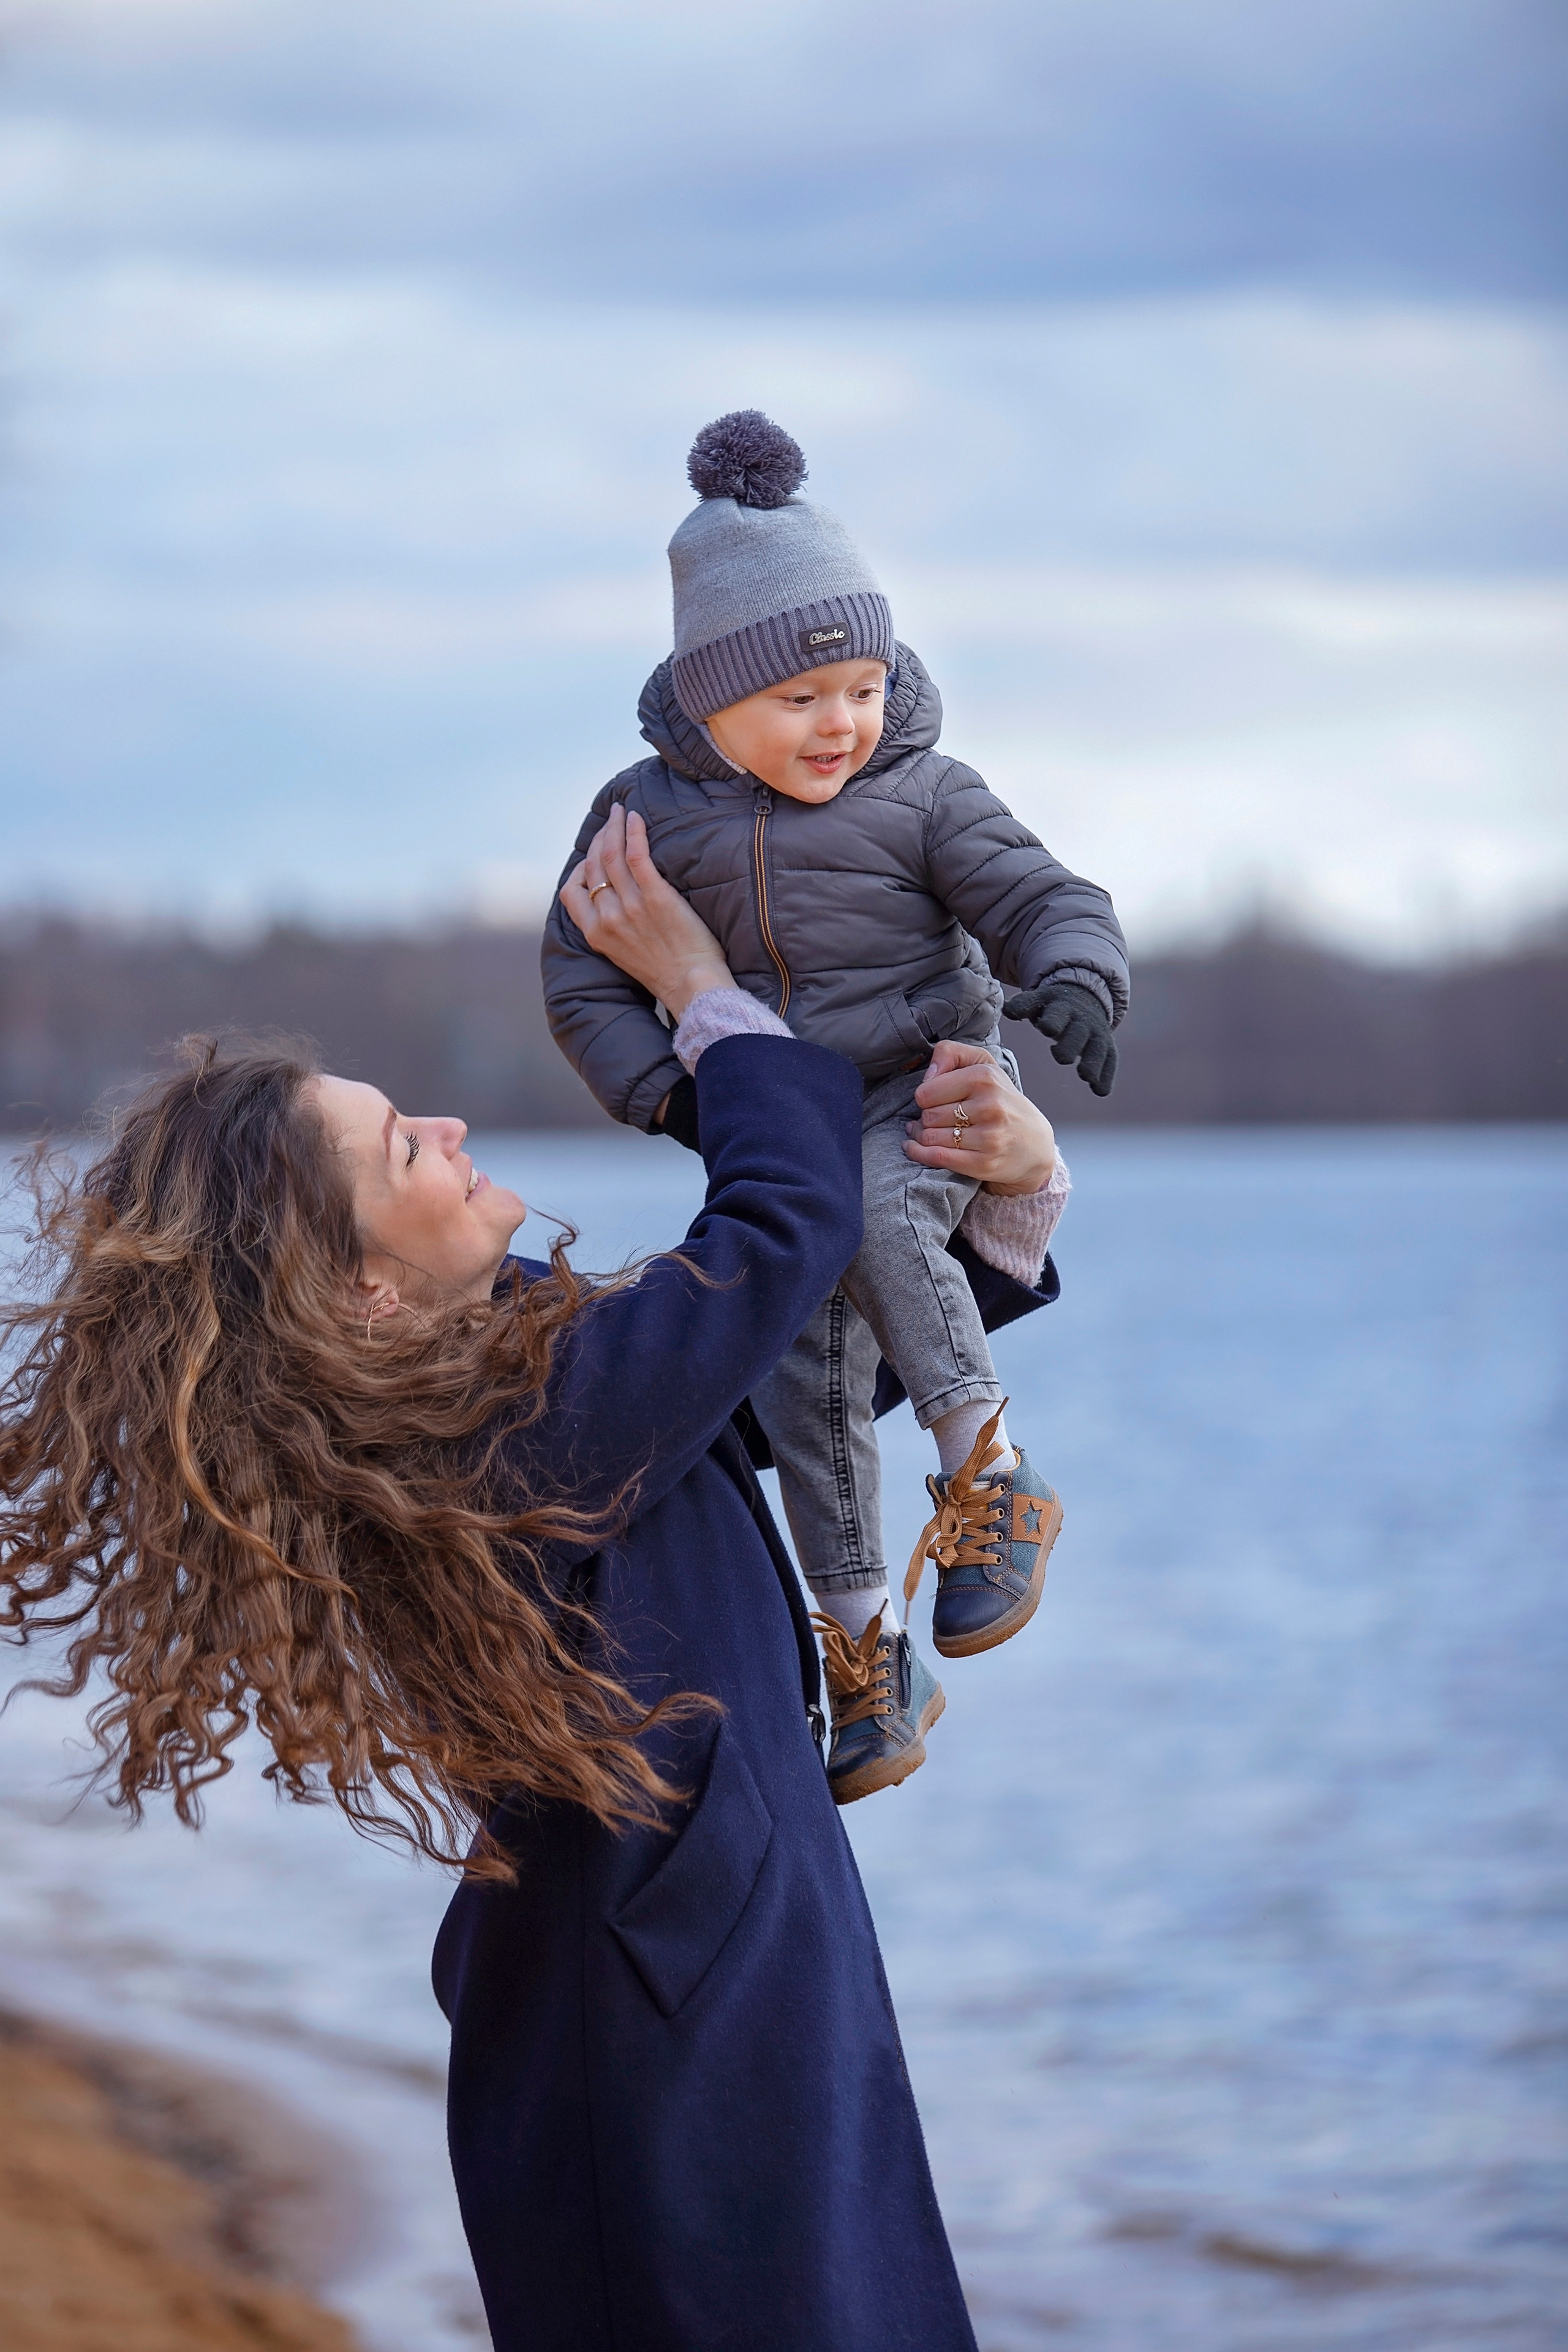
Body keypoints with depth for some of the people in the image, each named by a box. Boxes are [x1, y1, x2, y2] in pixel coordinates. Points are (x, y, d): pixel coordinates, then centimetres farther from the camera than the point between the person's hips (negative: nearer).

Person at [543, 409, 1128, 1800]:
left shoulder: (923, 797, -3)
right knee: (805, 1383, -4)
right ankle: (866, 1645, 9)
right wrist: (672, 1090, -8)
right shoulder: (649, 813, 1)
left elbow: (1047, 902, -3)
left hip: (921, 1097, -3)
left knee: (871, 1214, -36)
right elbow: (584, 976, 6)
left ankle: (992, 1475, -25)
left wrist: (1073, 980, -27)